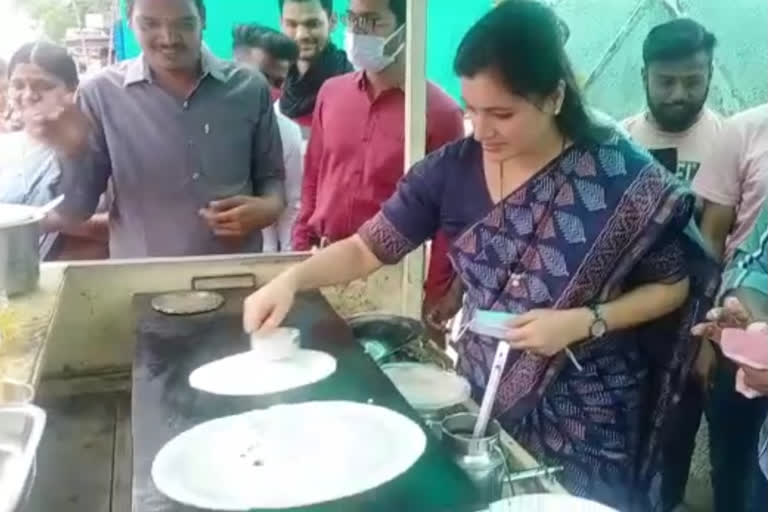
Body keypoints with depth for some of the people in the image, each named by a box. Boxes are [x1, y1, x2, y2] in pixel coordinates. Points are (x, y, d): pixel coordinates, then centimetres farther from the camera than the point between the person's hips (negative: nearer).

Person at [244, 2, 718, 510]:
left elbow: (673, 284, -6)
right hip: (482, 400, 3)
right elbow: (367, 248, -4)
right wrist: (291, 279, -21)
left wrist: (584, 322, -21)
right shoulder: (454, 169, -10)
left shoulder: (625, 178, -18)